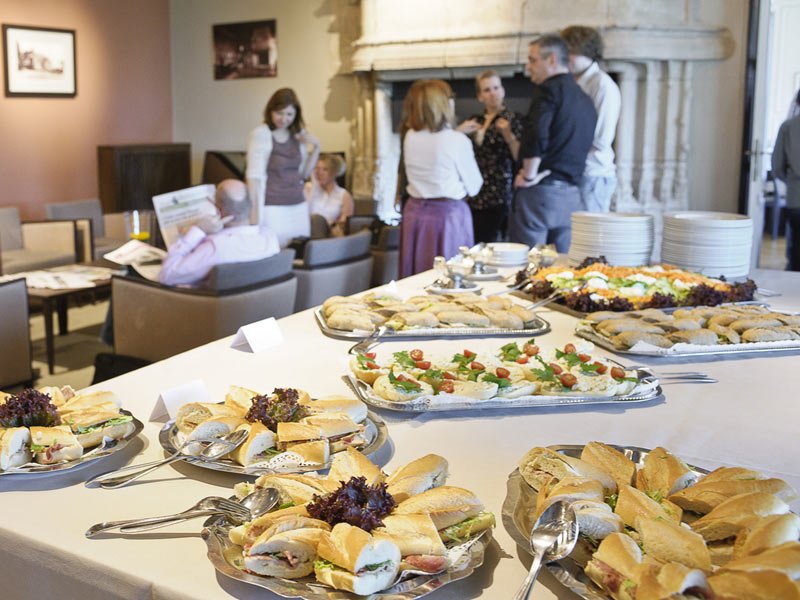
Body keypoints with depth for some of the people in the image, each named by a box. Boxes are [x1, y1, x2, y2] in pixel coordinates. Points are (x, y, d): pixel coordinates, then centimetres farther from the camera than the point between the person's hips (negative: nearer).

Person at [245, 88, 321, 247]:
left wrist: (316, 148, 1)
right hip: (273, 208, -5)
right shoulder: (261, 134, -7)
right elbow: (253, 175, -11)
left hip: (298, 206, 5)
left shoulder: (299, 134, 8)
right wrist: (254, 212, -18)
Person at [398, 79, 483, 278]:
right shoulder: (458, 141, -13)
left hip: (414, 213, 6)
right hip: (448, 214, -5)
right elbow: (474, 187, -3)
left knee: (416, 282, 10)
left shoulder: (410, 137, 1)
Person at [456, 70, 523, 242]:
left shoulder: (512, 119, 1)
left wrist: (508, 134, -19)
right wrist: (459, 131, 2)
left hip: (499, 199, -5)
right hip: (476, 198, 5)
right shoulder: (475, 121, 15)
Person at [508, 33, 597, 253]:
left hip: (540, 193, -8)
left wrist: (529, 175, -11)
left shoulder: (550, 89, -7)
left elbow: (536, 136, -22)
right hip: (571, 195, 8)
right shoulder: (585, 99, 18)